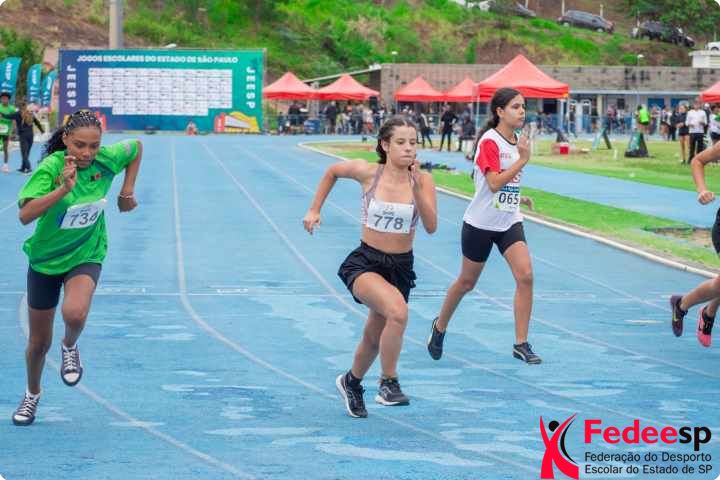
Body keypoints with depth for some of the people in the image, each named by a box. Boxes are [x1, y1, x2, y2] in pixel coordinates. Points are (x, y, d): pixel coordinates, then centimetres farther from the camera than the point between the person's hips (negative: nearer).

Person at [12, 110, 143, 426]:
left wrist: (127, 192, 3)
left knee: (74, 314, -31)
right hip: (45, 258, -1)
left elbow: (136, 147, 8)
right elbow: (25, 215, -38)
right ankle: (32, 394, 41)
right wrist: (63, 189, -48)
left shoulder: (107, 160, -16)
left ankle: (70, 346, 5)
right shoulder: (51, 167, -25)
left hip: (86, 255, 1)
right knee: (39, 343, 11)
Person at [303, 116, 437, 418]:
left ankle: (351, 382, 49)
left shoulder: (423, 180, -8)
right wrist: (314, 210, 10)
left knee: (374, 337, 18)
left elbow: (431, 227, -18)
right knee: (398, 311, -33)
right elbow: (333, 171, 10)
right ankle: (388, 383, -17)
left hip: (402, 266, 3)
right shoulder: (367, 172, -10)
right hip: (365, 262, -3)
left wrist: (417, 189, -28)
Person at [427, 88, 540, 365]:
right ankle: (440, 326, 36)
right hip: (481, 223, -6)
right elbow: (494, 182, -28)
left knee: (525, 276, -13)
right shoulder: (489, 141, -17)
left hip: (509, 222, 6)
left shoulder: (516, 142, 7)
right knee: (467, 282, 10)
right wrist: (523, 160, -27)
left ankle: (521, 344, -8)